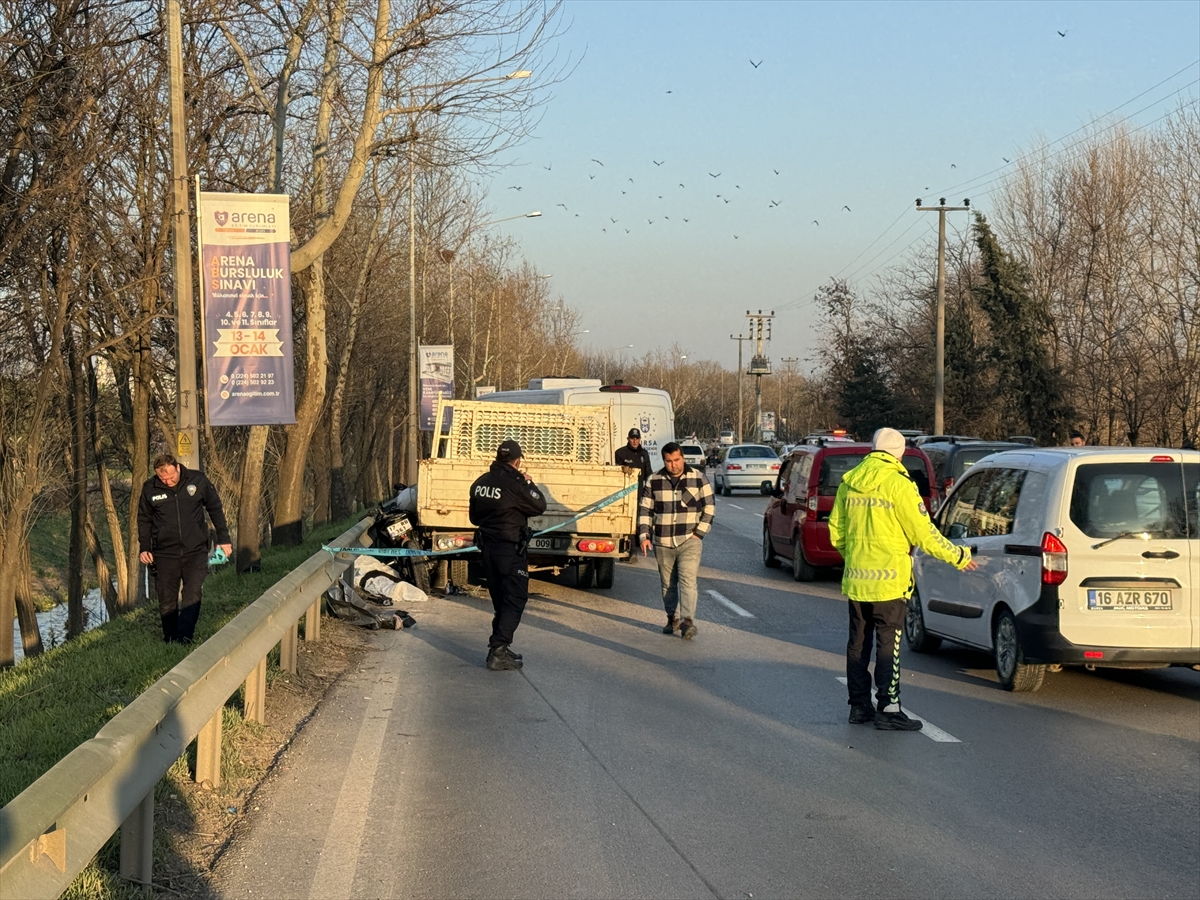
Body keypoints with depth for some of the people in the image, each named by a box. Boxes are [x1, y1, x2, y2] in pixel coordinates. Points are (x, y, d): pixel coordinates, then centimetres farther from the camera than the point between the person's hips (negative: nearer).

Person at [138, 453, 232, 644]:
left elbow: (216, 509, 7)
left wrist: (223, 540, 7)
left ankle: (185, 639, -12)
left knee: (192, 597, -11)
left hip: (195, 551, -1)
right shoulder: (150, 488, -2)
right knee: (167, 600, 6)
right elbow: (144, 519, 11)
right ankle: (169, 640, 17)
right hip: (165, 555, 1)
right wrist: (144, 548, 4)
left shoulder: (198, 481, -5)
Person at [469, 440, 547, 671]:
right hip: (510, 550, -7)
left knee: (500, 599, 18)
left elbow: (474, 517, 16)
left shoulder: (480, 483, 6)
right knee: (515, 600, -4)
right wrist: (530, 484, 5)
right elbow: (539, 506, -8)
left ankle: (499, 645, 24)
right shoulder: (515, 484, -18)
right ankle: (498, 651, -12)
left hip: (488, 547, 7)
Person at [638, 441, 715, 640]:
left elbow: (709, 507, 3)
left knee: (687, 581, -15)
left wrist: (699, 533, -4)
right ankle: (672, 619, 24)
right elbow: (645, 509, 8)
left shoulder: (698, 479, -1)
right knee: (668, 583, 11)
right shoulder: (654, 481, 3)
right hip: (663, 543, 3)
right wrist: (644, 535, -1)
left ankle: (688, 621, -22)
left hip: (689, 541, -3)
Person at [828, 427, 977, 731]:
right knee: (888, 645, -2)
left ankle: (859, 706, 18)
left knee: (858, 643, 12)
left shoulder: (848, 483, 7)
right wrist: (958, 557, 1)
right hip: (889, 579, -6)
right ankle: (888, 709, -3)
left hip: (856, 580, 6)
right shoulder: (898, 484, -12)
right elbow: (923, 533, -10)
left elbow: (836, 532, 15)